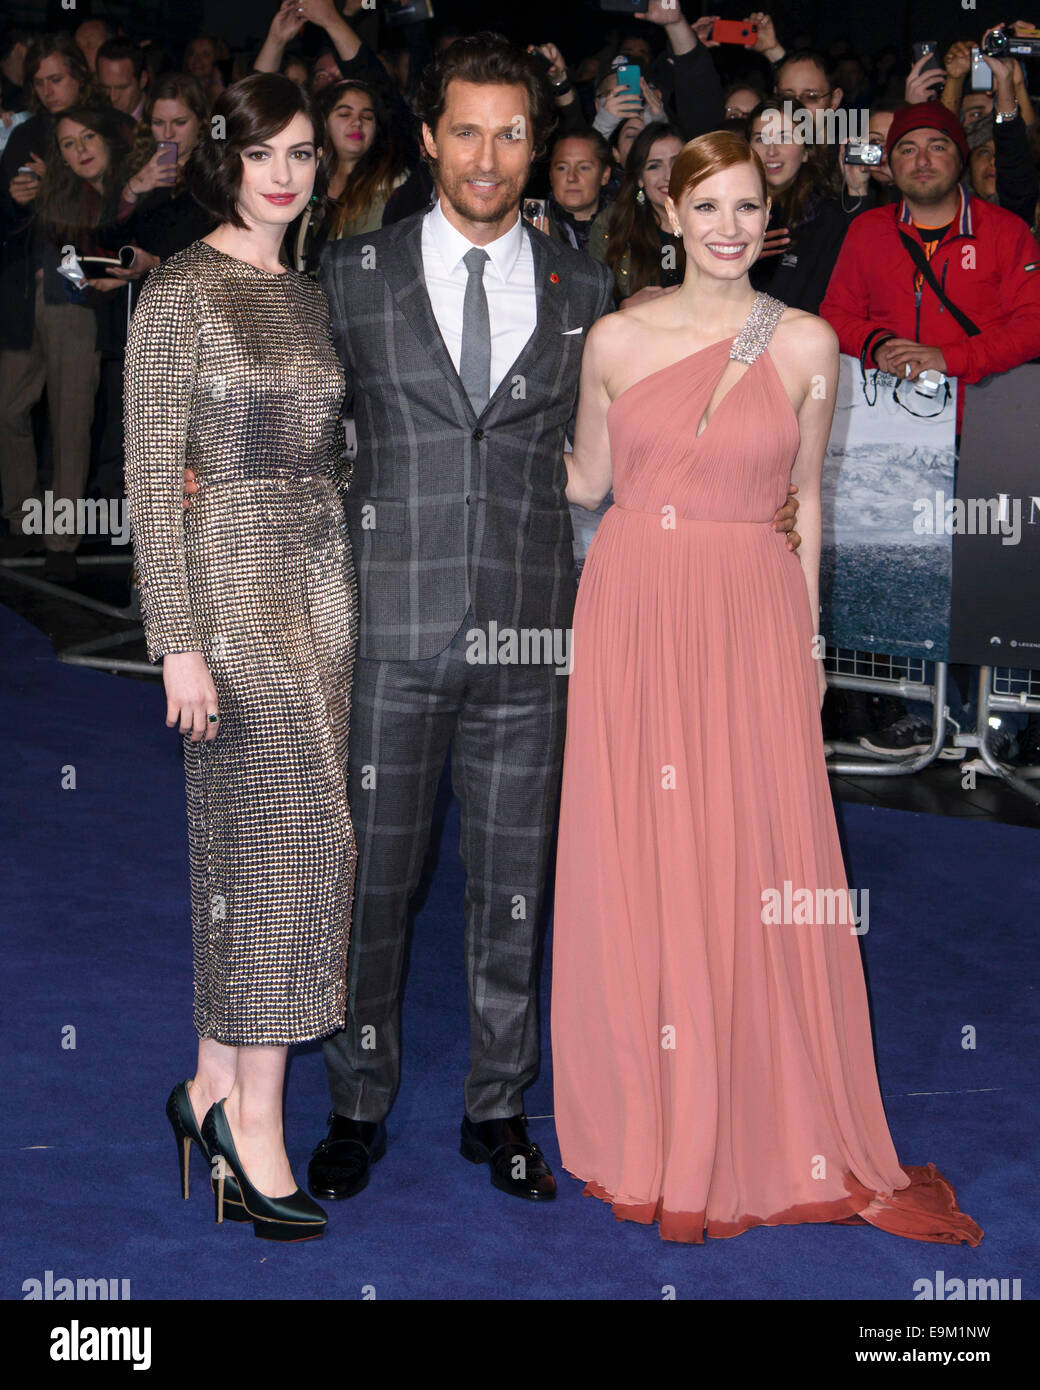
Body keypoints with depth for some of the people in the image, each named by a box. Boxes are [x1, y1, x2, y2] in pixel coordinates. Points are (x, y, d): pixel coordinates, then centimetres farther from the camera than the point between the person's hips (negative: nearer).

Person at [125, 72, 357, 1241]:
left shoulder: (309, 298, 15)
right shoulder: (179, 293, -6)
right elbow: (151, 479, -10)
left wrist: (344, 595, 14)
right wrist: (178, 642, -16)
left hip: (319, 582, 7)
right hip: (233, 583, -7)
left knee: (254, 841, 8)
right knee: (293, 836, -9)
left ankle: (216, 1089, 18)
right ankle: (254, 1116, 1)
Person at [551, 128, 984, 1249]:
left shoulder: (808, 344, 2)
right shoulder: (617, 339, 3)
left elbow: (805, 498, 8)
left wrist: (808, 638, 7)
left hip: (752, 619, -1)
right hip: (634, 612, 1)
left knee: (757, 868, 2)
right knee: (636, 868, 5)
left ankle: (764, 1132, 18)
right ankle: (647, 1127, 21)